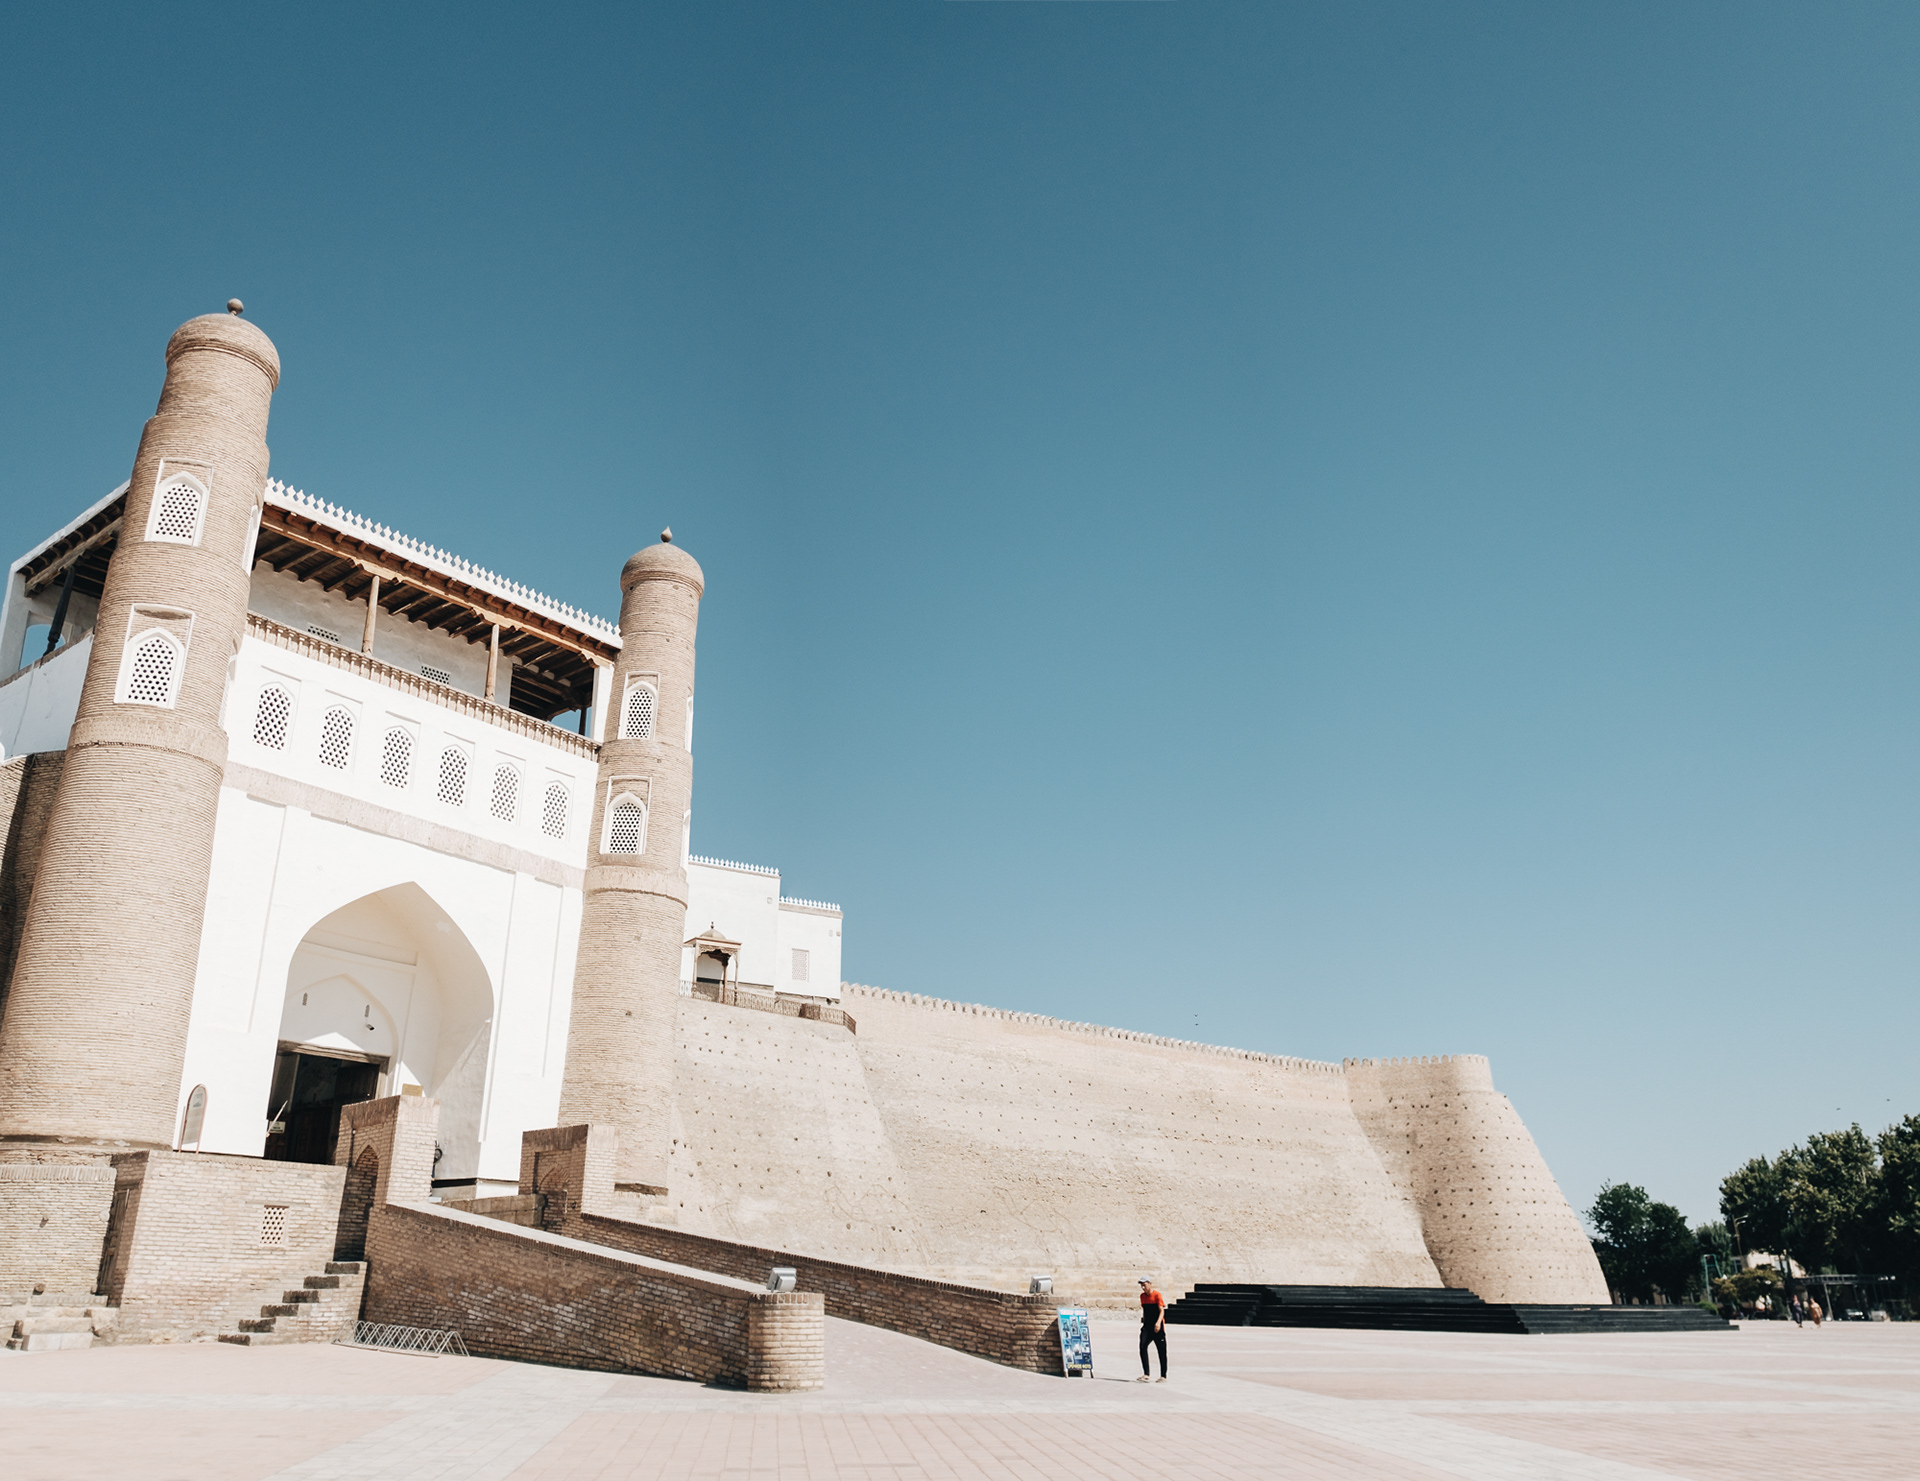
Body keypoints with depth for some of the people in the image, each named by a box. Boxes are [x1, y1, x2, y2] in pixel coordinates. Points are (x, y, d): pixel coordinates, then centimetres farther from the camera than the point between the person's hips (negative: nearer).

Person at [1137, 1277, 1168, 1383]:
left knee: (1161, 1351, 3)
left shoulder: (1157, 1295, -10)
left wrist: (1158, 1322, -32)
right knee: (1142, 1347, -14)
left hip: (1157, 1327, -5)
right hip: (1147, 1326, 5)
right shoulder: (1142, 1296, 10)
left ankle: (1163, 1376, 14)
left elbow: (1162, 1310, -18)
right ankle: (1146, 1374, -11)